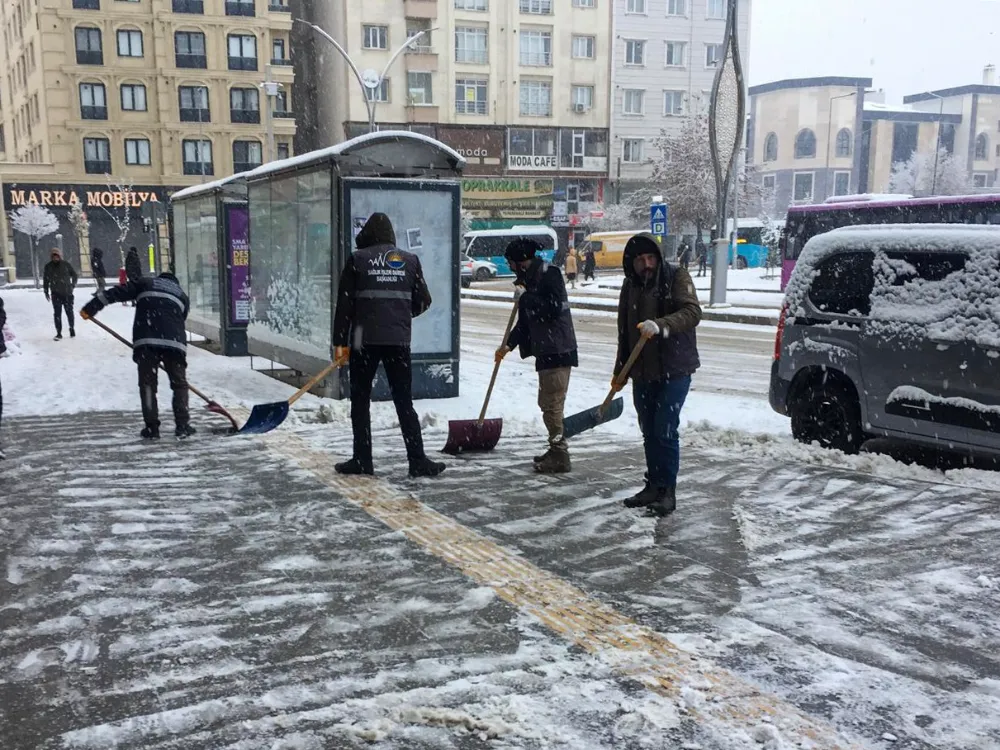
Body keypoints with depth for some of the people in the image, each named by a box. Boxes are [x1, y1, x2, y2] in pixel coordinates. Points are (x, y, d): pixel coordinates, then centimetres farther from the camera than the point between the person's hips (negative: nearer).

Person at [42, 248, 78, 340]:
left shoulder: (66, 265, -2)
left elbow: (74, 274, 11)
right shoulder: (48, 267, 2)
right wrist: (46, 292, 10)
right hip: (56, 294, 1)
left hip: (67, 293, -1)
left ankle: (72, 329, 25)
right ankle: (59, 333, 0)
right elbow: (45, 279, 10)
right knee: (57, 313, -3)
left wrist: (73, 285, 6)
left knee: (69, 312, 7)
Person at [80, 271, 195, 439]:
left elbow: (116, 293, 11)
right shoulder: (182, 296, 27)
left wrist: (90, 308, 10)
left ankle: (152, 428, 5)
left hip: (146, 341, -1)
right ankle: (182, 426, 7)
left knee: (147, 384, 7)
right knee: (179, 384, 12)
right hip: (174, 341, 1)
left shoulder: (145, 282, 22)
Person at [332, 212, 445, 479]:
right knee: (404, 402, 6)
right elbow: (423, 301, 9)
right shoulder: (410, 260, 8)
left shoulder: (357, 259, 1)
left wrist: (340, 342, 2)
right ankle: (418, 461, 3)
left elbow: (344, 303, -2)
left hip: (364, 339, -2)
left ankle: (362, 460, 10)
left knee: (360, 400, 9)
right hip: (399, 341, 2)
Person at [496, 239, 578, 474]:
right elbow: (526, 321, 24)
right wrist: (509, 344, 20)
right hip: (546, 350, 10)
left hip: (558, 350, -10)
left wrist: (525, 297, -15)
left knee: (552, 404, -8)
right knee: (547, 402, 16)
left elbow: (553, 308, -23)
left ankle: (560, 456, -3)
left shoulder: (549, 274, -11)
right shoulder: (531, 279, 17)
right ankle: (556, 450, 27)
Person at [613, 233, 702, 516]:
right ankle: (654, 486, 22)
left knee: (665, 430, -8)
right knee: (649, 431, 11)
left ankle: (668, 491, 1)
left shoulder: (676, 277, -7)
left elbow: (692, 312, -22)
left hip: (674, 370, -6)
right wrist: (620, 371, 20)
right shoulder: (630, 286, 10)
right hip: (643, 372, 6)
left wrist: (660, 325, -38)